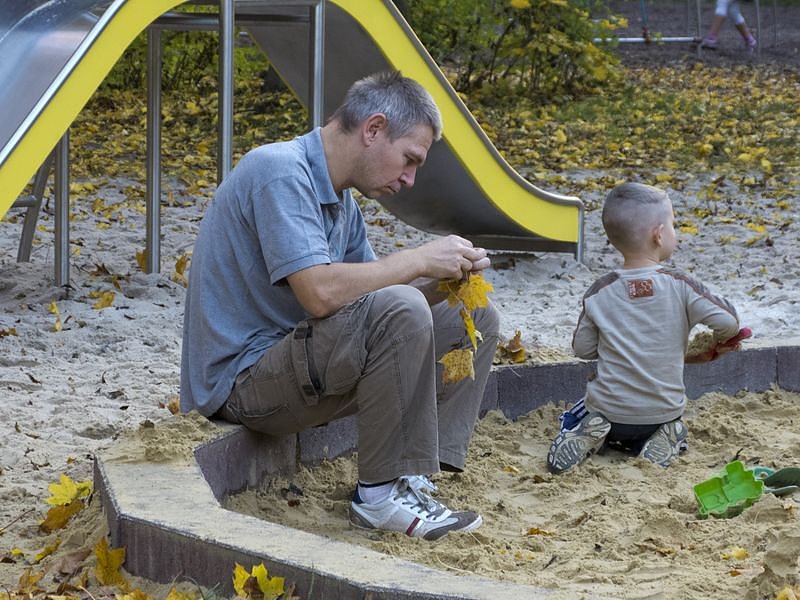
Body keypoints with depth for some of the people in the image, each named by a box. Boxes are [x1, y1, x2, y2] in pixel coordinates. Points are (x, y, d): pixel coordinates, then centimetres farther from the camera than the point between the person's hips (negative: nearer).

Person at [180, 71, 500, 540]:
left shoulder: (339, 197, 13)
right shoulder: (280, 172, -18)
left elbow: (368, 292, 14)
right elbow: (321, 293, -29)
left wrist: (446, 278, -3)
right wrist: (421, 259, -18)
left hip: (299, 369, 10)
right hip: (242, 380, -10)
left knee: (475, 320, 8)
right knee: (400, 312, -32)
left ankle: (414, 477, -4)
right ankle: (382, 495, -19)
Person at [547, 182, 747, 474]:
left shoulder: (599, 293, -9)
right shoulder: (679, 284, -14)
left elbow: (582, 348, -2)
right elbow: (727, 321, -17)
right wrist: (719, 343, 5)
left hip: (608, 407, 0)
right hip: (664, 412, 0)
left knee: (572, 419, 30)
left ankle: (586, 435, -3)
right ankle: (664, 439, 0)